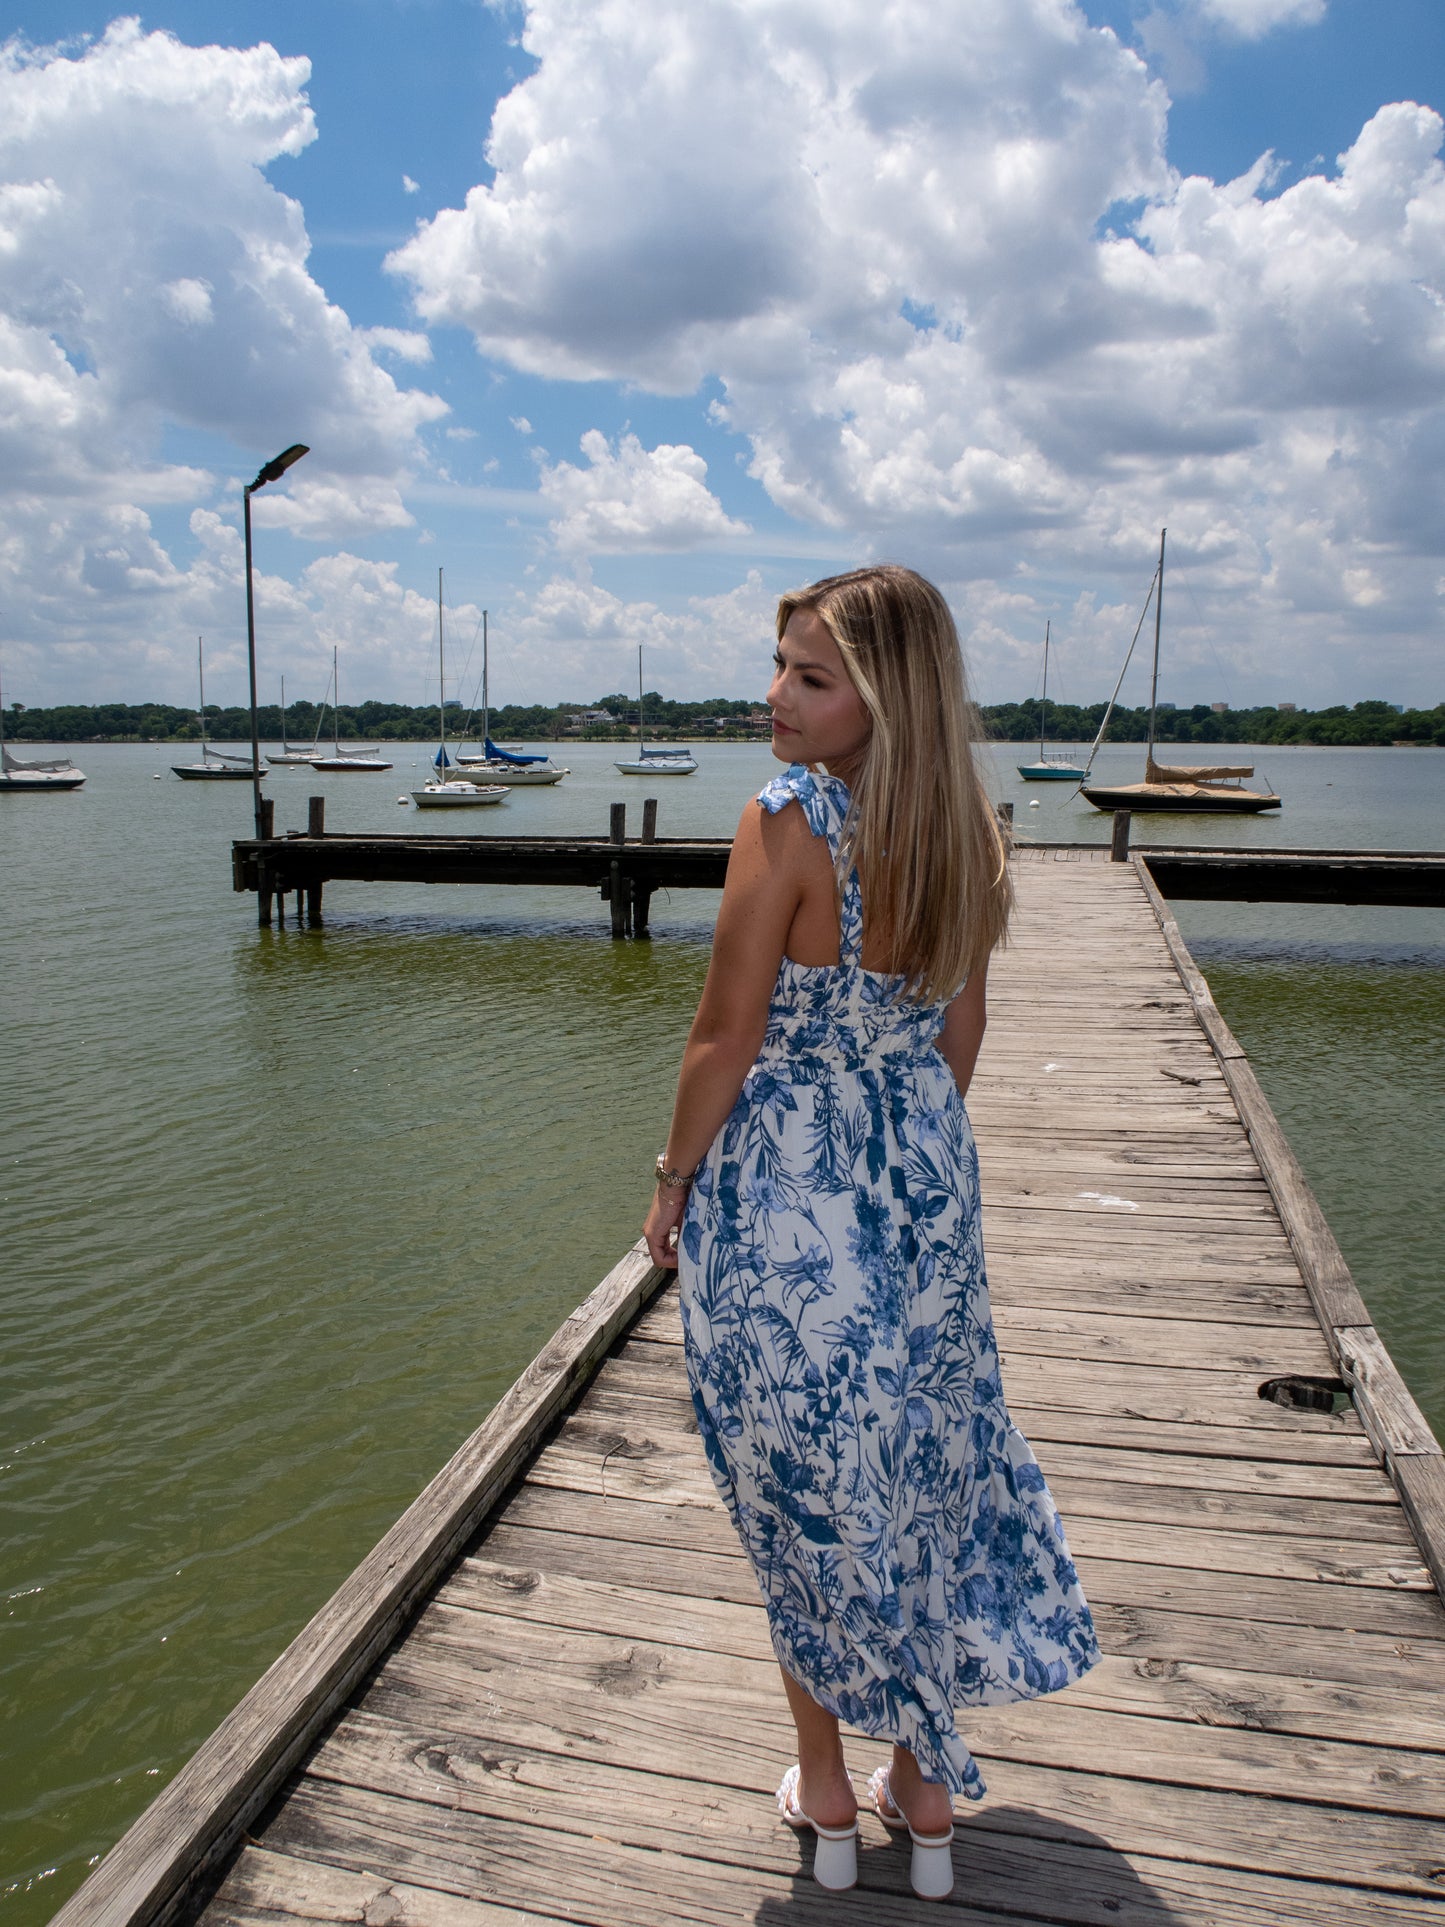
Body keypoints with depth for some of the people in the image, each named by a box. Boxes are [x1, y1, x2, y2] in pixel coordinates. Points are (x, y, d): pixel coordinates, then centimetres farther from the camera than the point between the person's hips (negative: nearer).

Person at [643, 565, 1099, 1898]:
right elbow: (961, 1025, 6)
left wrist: (674, 1184, -3)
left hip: (782, 1188, -5)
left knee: (801, 1488, 14)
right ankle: (928, 1792, 36)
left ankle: (827, 1796, 33)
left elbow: (728, 1036, -17)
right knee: (923, 1471, 20)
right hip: (924, 1180, 6)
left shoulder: (789, 823, -22)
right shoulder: (972, 827, -2)